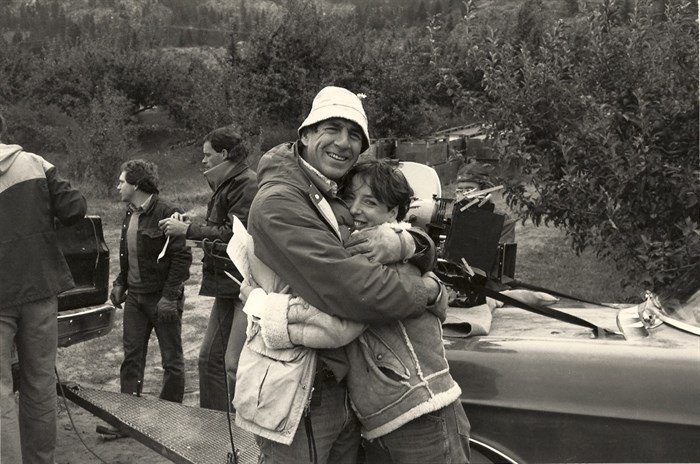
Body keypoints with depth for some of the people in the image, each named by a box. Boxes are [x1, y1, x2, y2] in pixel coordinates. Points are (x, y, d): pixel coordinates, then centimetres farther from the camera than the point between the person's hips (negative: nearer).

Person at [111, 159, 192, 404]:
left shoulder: (167, 213, -15)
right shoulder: (130, 214, 11)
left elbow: (182, 257, -18)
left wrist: (169, 296, -20)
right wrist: (120, 283, 12)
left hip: (162, 298, -8)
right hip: (135, 297, 8)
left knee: (172, 359, 5)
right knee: (131, 356, 11)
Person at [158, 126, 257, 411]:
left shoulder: (247, 184, -12)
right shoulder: (226, 185, 19)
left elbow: (235, 233, -20)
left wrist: (188, 230, -14)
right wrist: (186, 225, 7)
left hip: (247, 283, -10)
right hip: (229, 283, 10)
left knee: (235, 364, -12)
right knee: (210, 358, 13)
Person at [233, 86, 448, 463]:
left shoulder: (339, 202, 9)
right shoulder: (279, 203, -19)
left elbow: (427, 248, 10)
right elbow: (352, 291, -28)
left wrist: (403, 242, -14)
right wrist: (428, 289, -12)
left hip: (340, 390, 8)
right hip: (297, 400, -8)